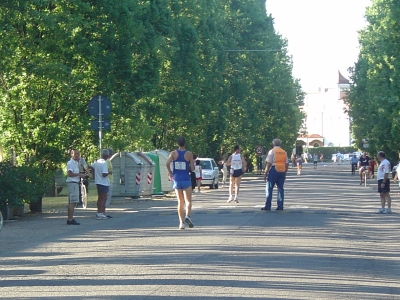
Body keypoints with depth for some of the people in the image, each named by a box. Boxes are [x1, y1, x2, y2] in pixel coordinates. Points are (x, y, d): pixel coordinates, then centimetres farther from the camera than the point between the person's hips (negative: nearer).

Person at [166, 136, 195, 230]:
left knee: (180, 202, 10)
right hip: (186, 180, -2)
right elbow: (192, 168, -7)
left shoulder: (174, 153, -1)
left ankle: (181, 223, 4)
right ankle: (187, 216, -23)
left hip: (177, 180, 2)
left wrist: (170, 172, 1)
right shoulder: (189, 154, -4)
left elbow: (167, 164, -15)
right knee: (188, 201, 4)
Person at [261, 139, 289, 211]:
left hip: (274, 170, -5)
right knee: (280, 188, 8)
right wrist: (284, 174, 20)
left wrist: (265, 173, -6)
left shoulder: (272, 151, -4)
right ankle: (280, 206, 6)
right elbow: (287, 164, 12)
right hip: (282, 172, 5)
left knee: (269, 189, -1)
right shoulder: (284, 152, 12)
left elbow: (269, 163, -10)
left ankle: (268, 206, -3)